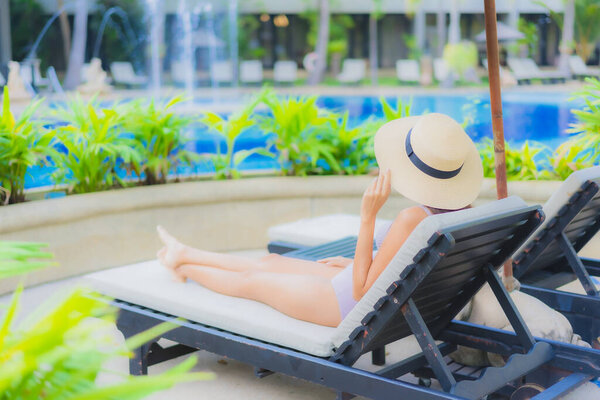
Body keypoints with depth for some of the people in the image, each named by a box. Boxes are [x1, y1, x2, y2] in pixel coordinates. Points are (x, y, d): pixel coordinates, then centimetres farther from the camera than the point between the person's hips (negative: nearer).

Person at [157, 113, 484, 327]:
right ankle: (184, 255, 46)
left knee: (251, 282, 16)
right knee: (271, 262, 24)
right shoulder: (464, 211, -10)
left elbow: (362, 291, -28)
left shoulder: (413, 220, -37)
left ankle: (185, 266, 45)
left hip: (355, 307, -8)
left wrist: (368, 216, -32)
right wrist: (355, 264, 17)